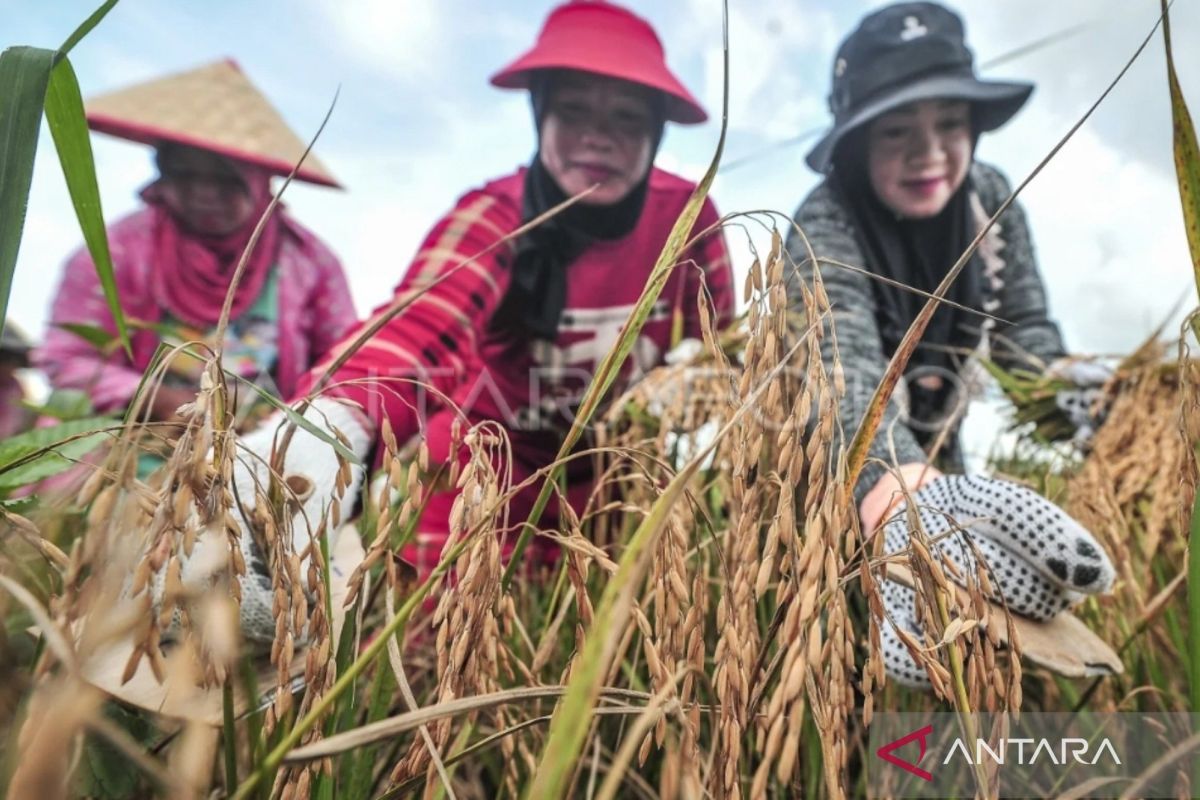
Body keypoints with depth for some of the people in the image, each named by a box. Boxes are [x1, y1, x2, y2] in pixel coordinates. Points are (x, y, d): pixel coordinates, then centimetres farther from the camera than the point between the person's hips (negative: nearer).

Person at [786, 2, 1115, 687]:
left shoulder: (990, 197, -12)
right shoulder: (824, 228, -31)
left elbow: (1025, 324, -5)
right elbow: (845, 366, -48)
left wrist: (1073, 382, -28)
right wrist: (906, 495, -66)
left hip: (935, 435, 6)